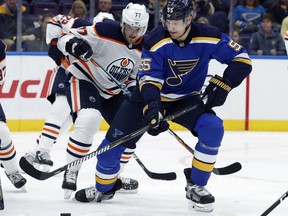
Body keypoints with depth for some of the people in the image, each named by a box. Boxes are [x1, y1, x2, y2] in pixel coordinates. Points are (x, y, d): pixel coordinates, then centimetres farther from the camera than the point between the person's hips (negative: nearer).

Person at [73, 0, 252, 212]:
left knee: (213, 128, -26)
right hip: (150, 97, -1)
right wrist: (152, 107, -41)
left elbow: (241, 59, -12)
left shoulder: (208, 37, -19)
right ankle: (104, 188, 20)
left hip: (186, 99, 1)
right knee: (115, 139, -7)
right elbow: (148, 78, -24)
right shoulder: (156, 41, -23)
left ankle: (196, 186, -9)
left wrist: (223, 84, -25)